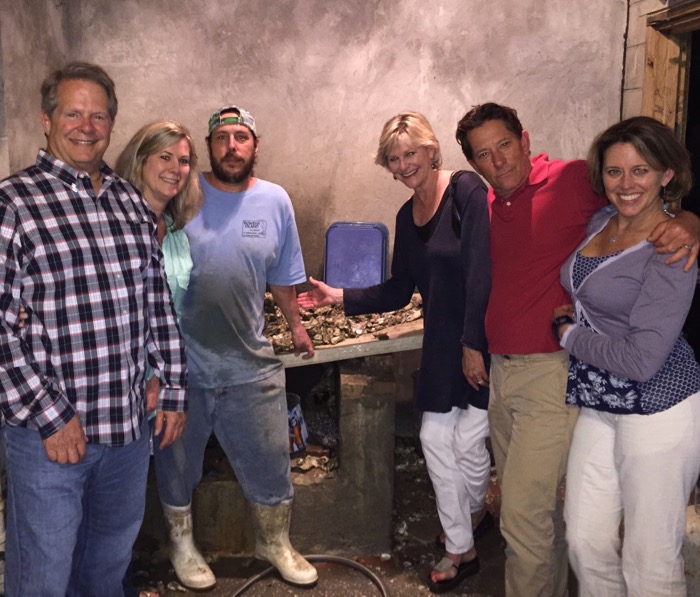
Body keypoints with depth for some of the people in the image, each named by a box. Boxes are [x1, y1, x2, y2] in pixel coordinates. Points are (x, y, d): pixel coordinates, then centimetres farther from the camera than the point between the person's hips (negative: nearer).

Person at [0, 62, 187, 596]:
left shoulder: (132, 202, 8)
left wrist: (174, 390, 10)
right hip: (49, 431, -5)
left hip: (130, 426, 5)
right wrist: (49, 417, -15)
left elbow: (159, 303, 11)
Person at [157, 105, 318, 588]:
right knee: (179, 463, 17)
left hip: (250, 366, 2)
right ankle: (181, 542, 43)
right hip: (183, 364, -1)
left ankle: (274, 543, 38)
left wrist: (296, 325, 21)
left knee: (270, 463, 13)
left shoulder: (275, 201, 1)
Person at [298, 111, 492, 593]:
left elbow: (481, 271, -20)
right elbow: (399, 291, 14)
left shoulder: (466, 191, -13)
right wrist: (340, 297, 5)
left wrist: (473, 345, -21)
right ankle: (460, 549, 28)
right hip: (441, 342, 7)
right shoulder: (407, 217, 10)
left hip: (484, 338, -7)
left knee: (468, 441, 0)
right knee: (435, 437, 8)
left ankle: (475, 508, 35)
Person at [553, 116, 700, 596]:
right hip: (598, 405, 7)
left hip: (657, 408, -7)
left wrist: (569, 335, -10)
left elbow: (641, 358, -23)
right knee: (587, 543, 14)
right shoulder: (600, 223, 6)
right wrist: (570, 318, 9)